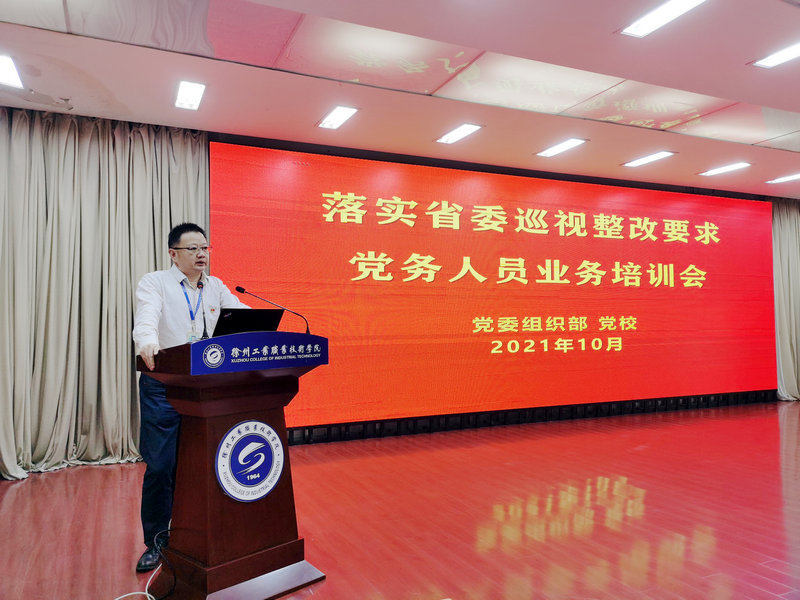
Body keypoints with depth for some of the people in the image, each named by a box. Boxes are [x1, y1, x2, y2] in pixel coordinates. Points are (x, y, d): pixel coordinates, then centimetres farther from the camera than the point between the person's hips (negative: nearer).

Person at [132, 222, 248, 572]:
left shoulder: (216, 287, 12)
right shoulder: (155, 283, -1)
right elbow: (147, 317, -20)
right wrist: (148, 342, -42)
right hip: (163, 384, -3)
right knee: (161, 465, 0)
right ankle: (157, 540, 17)